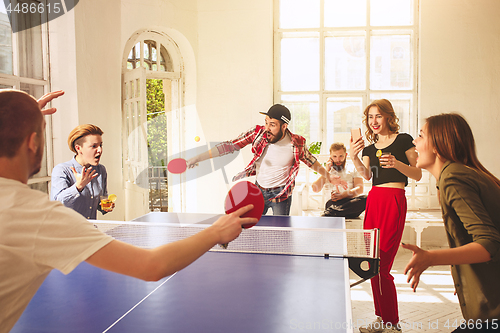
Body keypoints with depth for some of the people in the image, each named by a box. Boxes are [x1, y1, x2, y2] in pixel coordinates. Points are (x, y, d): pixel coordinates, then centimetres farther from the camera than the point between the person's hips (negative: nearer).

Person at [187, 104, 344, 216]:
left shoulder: (296, 144, -18)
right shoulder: (257, 132, -18)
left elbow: (311, 161, 3)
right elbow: (230, 146, -15)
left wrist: (327, 175, -7)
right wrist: (199, 157, -19)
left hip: (281, 193, -2)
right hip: (259, 190, 2)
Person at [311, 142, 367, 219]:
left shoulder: (353, 169, 21)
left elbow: (359, 189, 5)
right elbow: (315, 189, 7)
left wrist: (342, 195, -14)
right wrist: (326, 171, 5)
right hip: (333, 203, -2)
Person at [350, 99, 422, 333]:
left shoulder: (403, 140, 0)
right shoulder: (370, 146, 17)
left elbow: (417, 175, -1)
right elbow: (367, 176, 3)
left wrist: (396, 163, -17)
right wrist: (354, 158, -12)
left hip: (394, 201, -6)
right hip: (373, 200, 7)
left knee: (382, 265, -8)